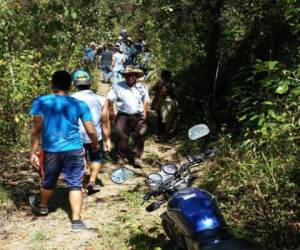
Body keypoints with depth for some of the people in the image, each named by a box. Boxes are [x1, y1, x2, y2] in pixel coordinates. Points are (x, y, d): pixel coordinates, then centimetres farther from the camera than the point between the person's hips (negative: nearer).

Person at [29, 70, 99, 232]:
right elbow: (91, 131, 0)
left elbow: (37, 128, -11)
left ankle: (42, 207, 46)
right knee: (75, 184, 8)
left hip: (51, 150, 0)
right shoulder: (80, 104, -1)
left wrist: (33, 152, -6)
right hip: (74, 150, 0)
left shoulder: (41, 102, -5)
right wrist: (95, 145, 18)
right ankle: (76, 220, 8)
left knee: (48, 182, 20)